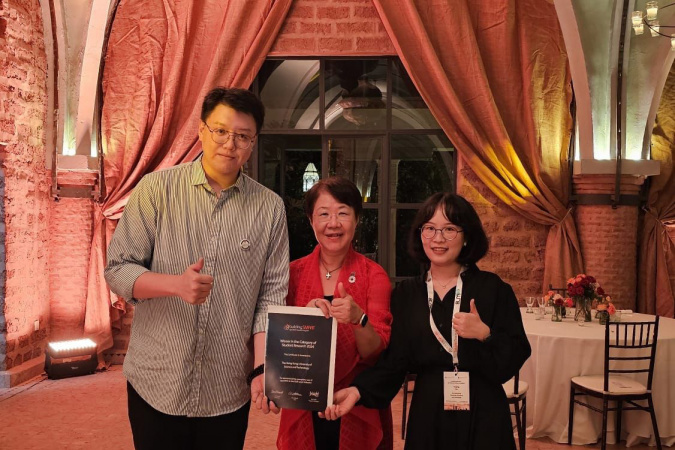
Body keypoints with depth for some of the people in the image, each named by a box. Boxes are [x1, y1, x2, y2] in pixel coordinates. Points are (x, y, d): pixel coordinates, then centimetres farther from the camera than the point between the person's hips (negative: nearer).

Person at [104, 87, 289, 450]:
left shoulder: (270, 207, -2)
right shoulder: (156, 188, -5)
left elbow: (272, 296, -2)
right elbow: (117, 270, -6)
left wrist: (262, 369, -10)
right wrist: (176, 284, -23)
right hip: (155, 383, -1)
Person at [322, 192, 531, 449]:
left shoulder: (492, 289, -4)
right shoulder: (406, 294, 1)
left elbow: (516, 356, -6)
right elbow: (394, 360, -5)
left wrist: (485, 335, -23)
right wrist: (358, 390, -19)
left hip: (482, 416, -1)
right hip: (426, 414, 2)